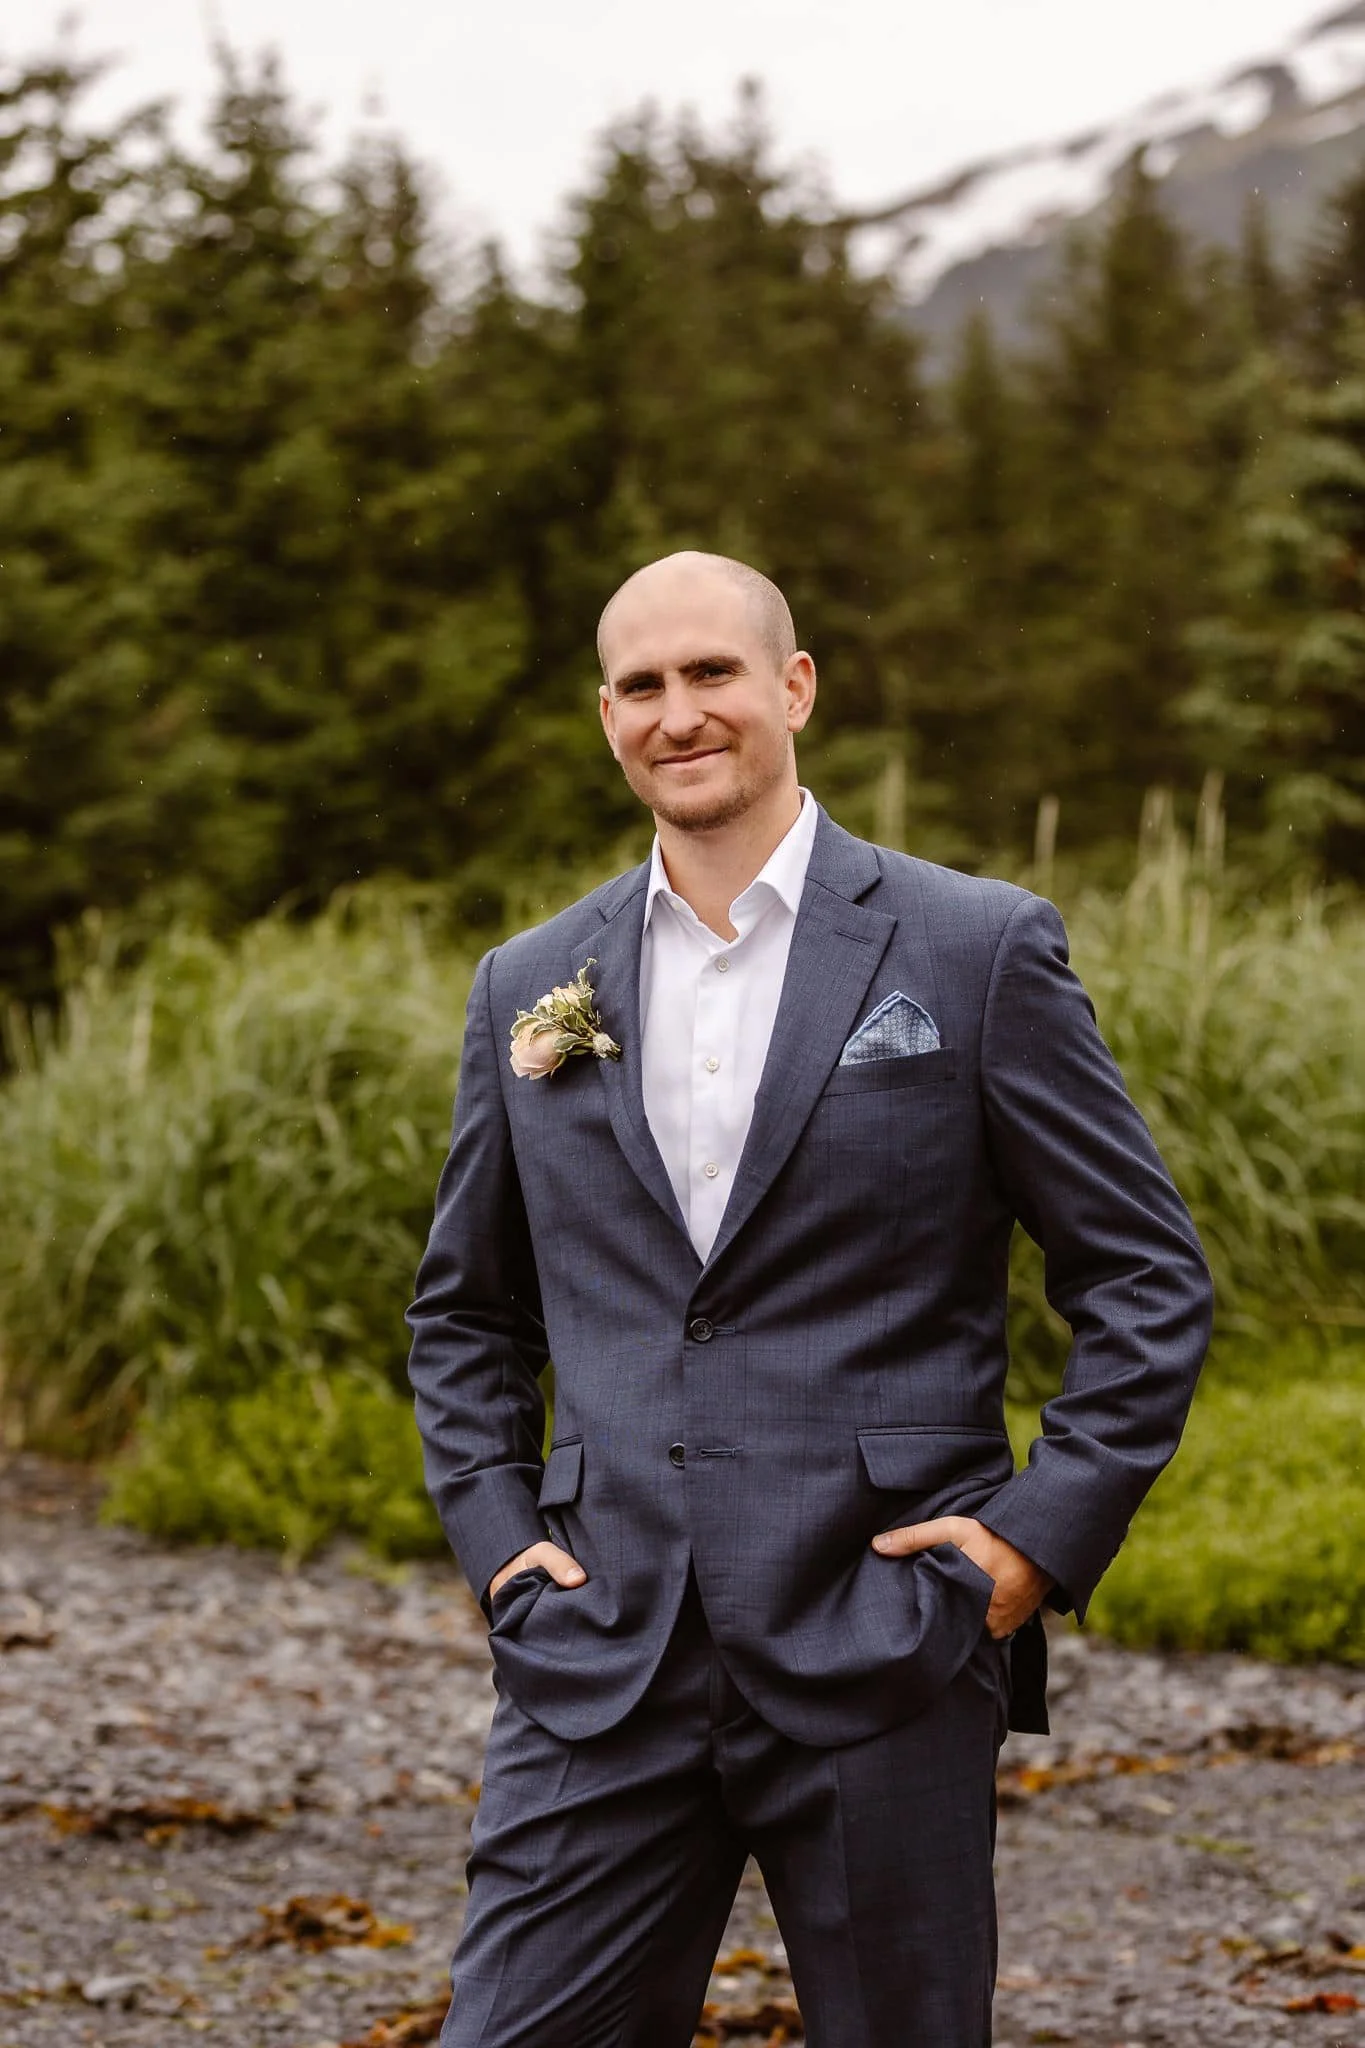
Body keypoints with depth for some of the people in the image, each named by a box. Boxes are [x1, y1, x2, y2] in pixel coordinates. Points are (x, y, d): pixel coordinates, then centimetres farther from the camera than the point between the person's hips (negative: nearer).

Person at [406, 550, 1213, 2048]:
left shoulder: (976, 952, 0)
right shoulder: (529, 990, 11)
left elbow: (1149, 1280, 2)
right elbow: (464, 1308, 22)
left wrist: (1044, 1533, -8)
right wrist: (493, 1533, 8)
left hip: (884, 1656, -2)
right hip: (604, 1667, 3)